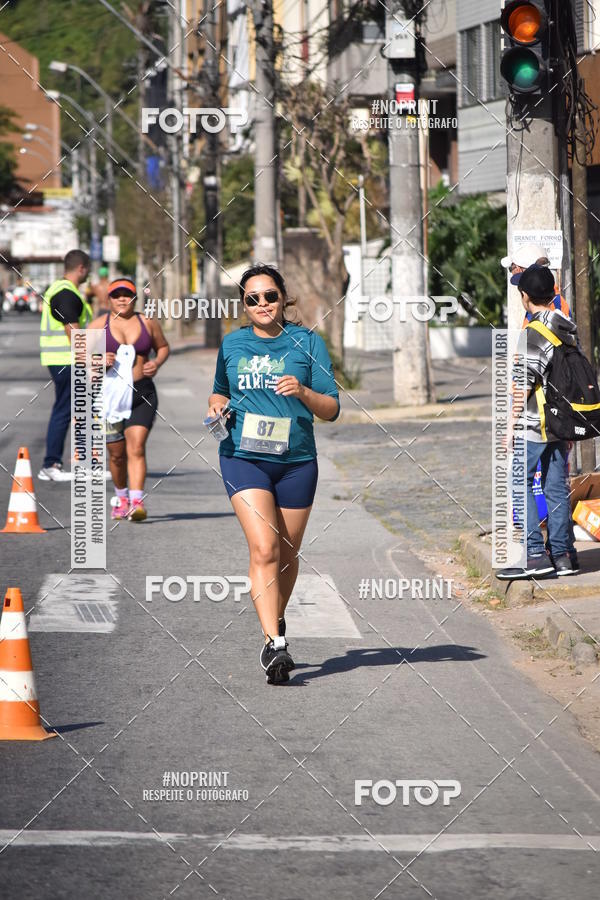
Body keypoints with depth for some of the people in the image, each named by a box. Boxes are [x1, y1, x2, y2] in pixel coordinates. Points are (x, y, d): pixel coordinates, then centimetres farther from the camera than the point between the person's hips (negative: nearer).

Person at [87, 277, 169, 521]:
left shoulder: (147, 323, 6)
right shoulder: (99, 325, 3)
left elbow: (163, 346, 20)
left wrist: (157, 362, -1)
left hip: (142, 393, 0)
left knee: (136, 448, -15)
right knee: (116, 452, 9)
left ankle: (137, 502, -23)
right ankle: (121, 496, 34)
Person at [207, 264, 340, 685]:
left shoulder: (307, 342, 2)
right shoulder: (231, 344, 8)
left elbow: (332, 410, 0)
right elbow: (218, 393, 24)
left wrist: (303, 392, -19)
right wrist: (217, 404, 1)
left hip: (296, 460, 1)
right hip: (243, 457, -1)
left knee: (287, 553, 11)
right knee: (263, 549, -17)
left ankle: (276, 622, 37)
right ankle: (275, 644, -23)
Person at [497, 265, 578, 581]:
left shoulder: (536, 332, -15)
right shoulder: (568, 327, 11)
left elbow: (527, 380, -18)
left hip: (536, 424, -8)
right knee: (556, 487, 10)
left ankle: (535, 552, -10)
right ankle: (563, 554, 11)